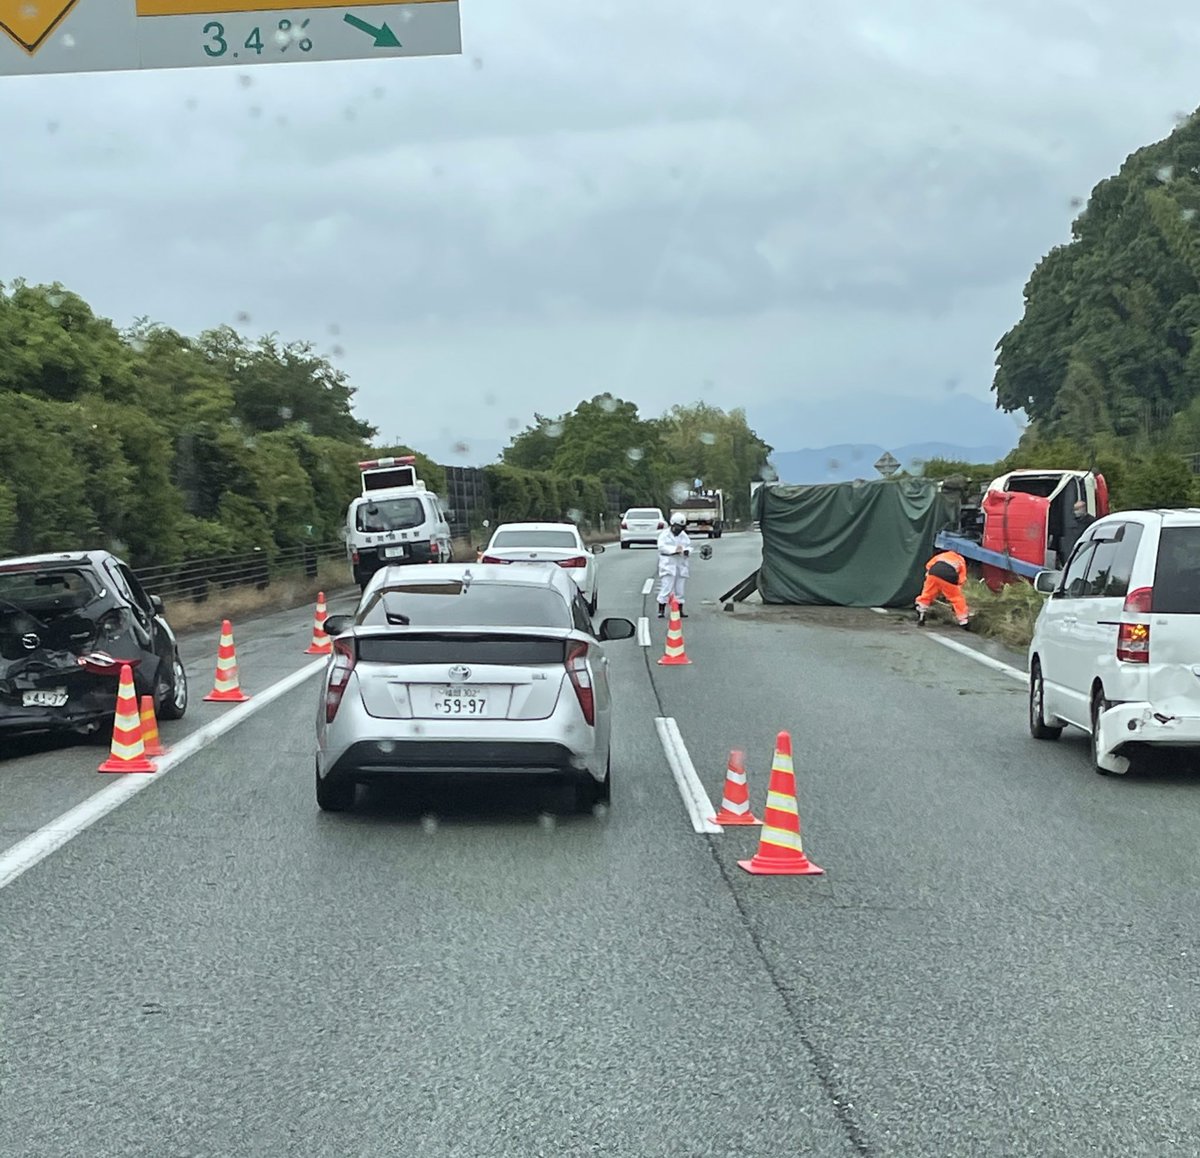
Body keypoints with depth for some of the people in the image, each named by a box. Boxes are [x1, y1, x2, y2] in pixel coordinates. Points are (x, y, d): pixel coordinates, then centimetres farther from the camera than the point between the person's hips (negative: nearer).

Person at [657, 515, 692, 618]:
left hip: (681, 566, 6)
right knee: (666, 587, -11)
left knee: (680, 589, 8)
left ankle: (680, 610, 15)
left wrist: (687, 551, -11)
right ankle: (661, 610, -6)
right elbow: (662, 546, -18)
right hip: (668, 564, -5)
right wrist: (674, 549, -29)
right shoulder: (665, 535, -4)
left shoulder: (684, 535, 14)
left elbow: (689, 546, 13)